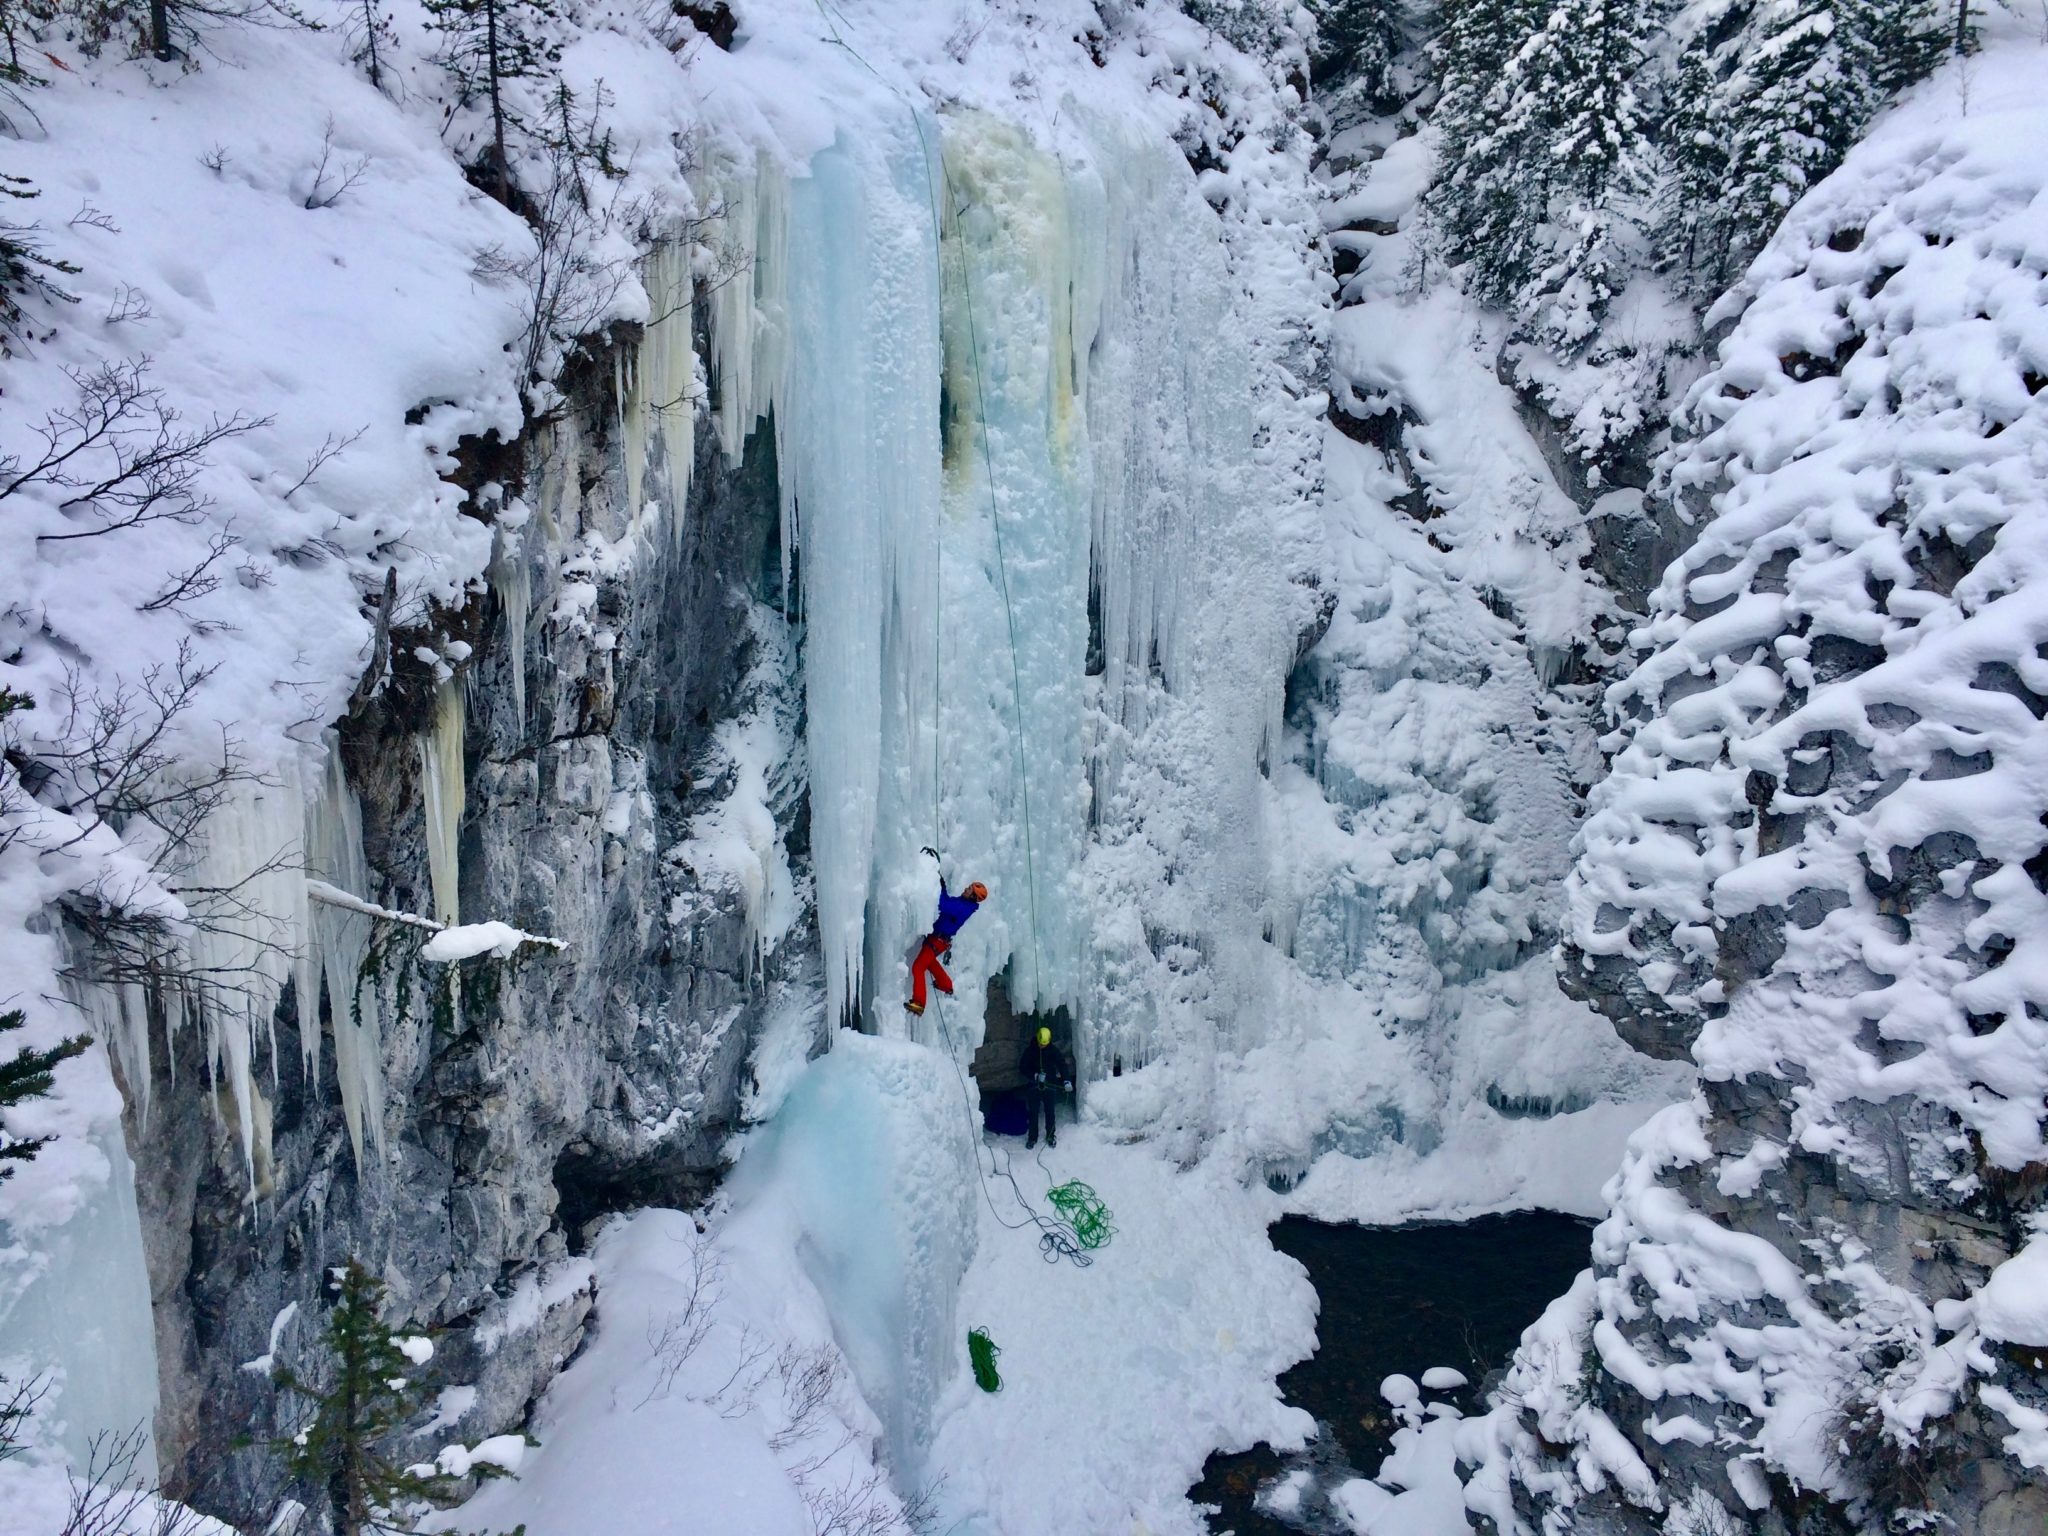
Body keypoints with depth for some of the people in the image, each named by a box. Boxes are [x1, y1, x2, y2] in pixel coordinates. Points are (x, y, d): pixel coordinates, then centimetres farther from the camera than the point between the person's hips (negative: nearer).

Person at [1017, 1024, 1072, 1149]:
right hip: (1033, 1086, 0)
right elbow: (1022, 1067, -6)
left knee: (1049, 1111, 8)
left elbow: (1062, 1064, -14)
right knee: (1033, 1112, 5)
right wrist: (1035, 1076, -21)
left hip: (1049, 1086, 0)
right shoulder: (1030, 1050, -7)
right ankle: (1032, 1137, 17)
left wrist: (1067, 1080, -31)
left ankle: (1051, 1136, 23)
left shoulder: (1054, 1050, -7)